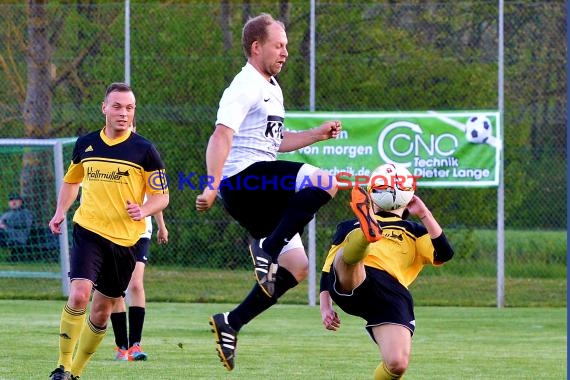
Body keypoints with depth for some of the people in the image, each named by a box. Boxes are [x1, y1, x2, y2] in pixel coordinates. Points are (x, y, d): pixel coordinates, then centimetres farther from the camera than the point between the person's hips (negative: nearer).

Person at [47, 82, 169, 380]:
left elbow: (161, 196, 1)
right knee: (79, 295, -21)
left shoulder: (145, 151, -3)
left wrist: (143, 210, -19)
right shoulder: (85, 145, 6)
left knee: (102, 311, 7)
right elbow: (71, 180, 24)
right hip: (88, 231, 0)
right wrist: (60, 212, 9)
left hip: (126, 238, 0)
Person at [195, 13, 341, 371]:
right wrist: (212, 186, -32)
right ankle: (268, 248, -27)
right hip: (243, 178, -10)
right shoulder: (245, 87, -8)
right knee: (324, 182, -27)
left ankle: (230, 324, 7)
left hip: (263, 188, 10)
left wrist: (318, 134, 22)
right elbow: (222, 136, -21)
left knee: (297, 267, 6)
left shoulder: (272, 89, 23)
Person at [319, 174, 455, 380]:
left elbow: (444, 254, 11)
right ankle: (368, 230, -66)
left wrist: (424, 214, 11)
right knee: (349, 256, -34)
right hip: (349, 283, 0)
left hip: (391, 295, 0)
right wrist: (325, 308, 14)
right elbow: (327, 271, 30)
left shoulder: (413, 231, 31)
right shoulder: (349, 228, 36)